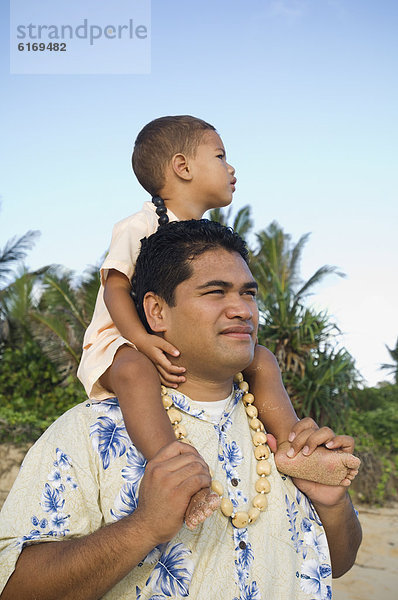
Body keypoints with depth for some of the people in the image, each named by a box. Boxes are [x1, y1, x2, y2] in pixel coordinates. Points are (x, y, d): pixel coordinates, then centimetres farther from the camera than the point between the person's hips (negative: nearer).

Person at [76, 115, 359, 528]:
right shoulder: (139, 227, -8)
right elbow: (115, 285, -13)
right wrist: (142, 339, -30)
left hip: (188, 347, 7)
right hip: (123, 343, -7)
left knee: (260, 360, -5)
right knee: (134, 370, -40)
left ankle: (291, 446, -14)